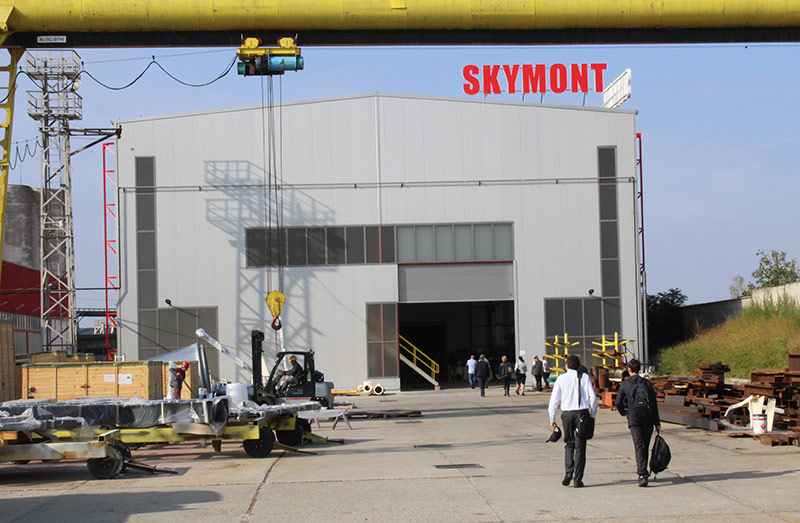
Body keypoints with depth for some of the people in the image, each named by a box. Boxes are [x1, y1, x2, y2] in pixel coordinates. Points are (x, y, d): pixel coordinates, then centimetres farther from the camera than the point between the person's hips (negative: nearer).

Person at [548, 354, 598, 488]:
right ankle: (578, 479, 1)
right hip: (582, 412, -1)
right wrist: (592, 415, 8)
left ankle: (568, 472, -1)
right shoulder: (584, 377, 2)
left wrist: (552, 419, 10)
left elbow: (554, 399, 2)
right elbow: (593, 397, -3)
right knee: (580, 446, 4)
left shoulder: (561, 379, 2)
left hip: (567, 413, 1)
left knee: (569, 443, 18)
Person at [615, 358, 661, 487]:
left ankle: (642, 474, -22)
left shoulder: (625, 384, 2)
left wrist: (623, 412, 24)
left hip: (634, 419, -2)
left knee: (639, 445, -8)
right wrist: (657, 422, 5)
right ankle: (643, 471, 27)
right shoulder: (648, 383, 6)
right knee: (645, 445, 16)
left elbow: (617, 402, 2)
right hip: (648, 418, 2)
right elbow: (654, 404, 3)